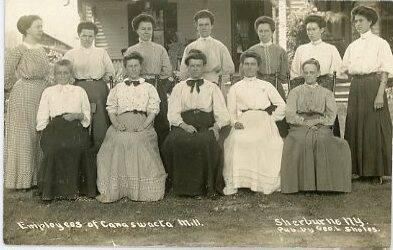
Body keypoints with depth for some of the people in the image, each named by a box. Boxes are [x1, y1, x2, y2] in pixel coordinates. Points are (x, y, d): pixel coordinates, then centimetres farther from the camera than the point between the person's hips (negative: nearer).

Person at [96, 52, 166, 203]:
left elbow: (153, 110, 6)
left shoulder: (149, 88, 17)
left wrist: (144, 125, -10)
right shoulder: (117, 88, 22)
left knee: (143, 156, -23)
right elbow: (111, 109, 15)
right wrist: (116, 123, -5)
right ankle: (111, 192, -17)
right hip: (121, 126, 1)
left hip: (142, 125, -1)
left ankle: (143, 191, -17)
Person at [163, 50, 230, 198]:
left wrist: (216, 126, -15)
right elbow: (172, 113, 5)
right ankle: (183, 185, -19)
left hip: (206, 125, -1)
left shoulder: (212, 88, 19)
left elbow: (222, 113, 7)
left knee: (207, 142, -35)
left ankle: (209, 186, -22)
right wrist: (184, 125, -15)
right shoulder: (179, 88, 19)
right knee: (173, 141, -32)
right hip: (183, 125, 1)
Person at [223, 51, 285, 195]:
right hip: (243, 122, 0)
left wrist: (271, 118, 4)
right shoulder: (235, 88, 24)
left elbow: (282, 105, 18)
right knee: (235, 140, -32)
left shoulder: (266, 85, 25)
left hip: (263, 120, 1)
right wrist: (235, 122, -5)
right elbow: (231, 111, 15)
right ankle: (232, 184, -28)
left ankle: (268, 183, -18)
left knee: (273, 144, -29)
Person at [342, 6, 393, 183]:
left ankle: (377, 171, 8)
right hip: (356, 88, 5)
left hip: (373, 86, -5)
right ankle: (359, 169, 15)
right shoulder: (352, 46, 15)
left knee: (374, 127, -3)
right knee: (355, 127, 5)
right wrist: (357, 81, 5)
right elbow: (346, 69, 19)